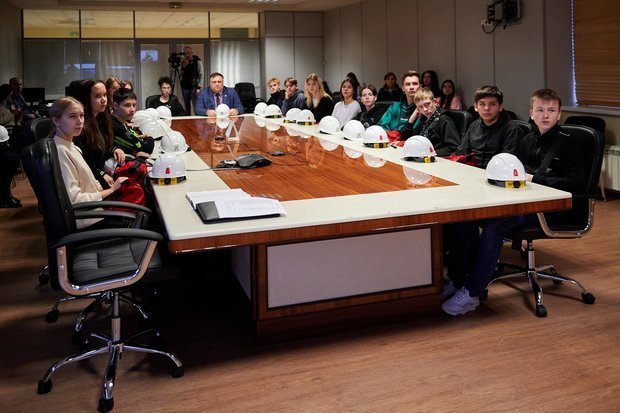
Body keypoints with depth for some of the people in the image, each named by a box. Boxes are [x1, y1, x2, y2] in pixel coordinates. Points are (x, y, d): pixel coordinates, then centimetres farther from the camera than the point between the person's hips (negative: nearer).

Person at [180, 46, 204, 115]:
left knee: (196, 108, -12)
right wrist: (183, 66, -7)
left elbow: (201, 75, -6)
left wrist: (199, 87, -13)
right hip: (185, 87, 5)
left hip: (194, 87, -5)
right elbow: (180, 75, 8)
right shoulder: (183, 62, 11)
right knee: (187, 107, 8)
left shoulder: (197, 61, -3)